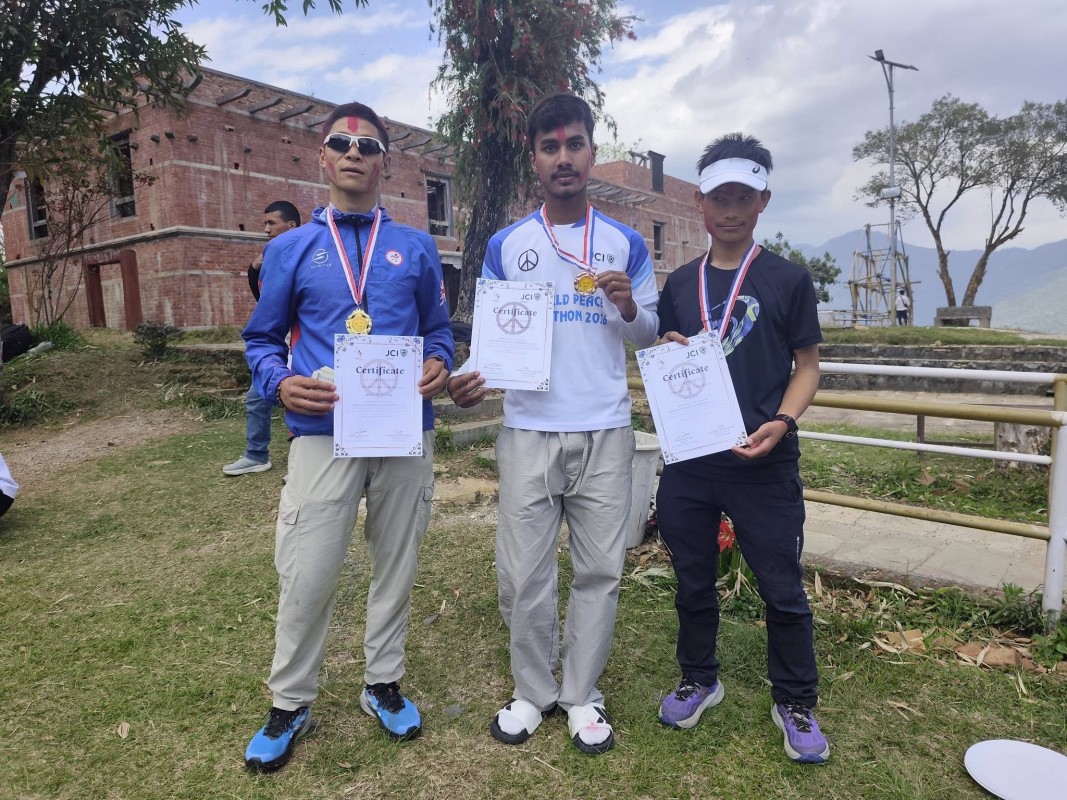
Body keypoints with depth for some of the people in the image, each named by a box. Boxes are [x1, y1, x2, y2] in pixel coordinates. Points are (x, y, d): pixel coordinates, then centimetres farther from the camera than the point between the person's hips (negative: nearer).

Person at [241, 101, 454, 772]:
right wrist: (281, 384, -11)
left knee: (396, 566, 13)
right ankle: (290, 704, 25)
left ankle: (384, 684, 33)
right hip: (323, 434, -1)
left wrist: (439, 366, -9)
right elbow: (263, 338, 10)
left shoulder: (417, 248, 9)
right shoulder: (291, 249, 7)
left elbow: (438, 330, 13)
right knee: (307, 576, 2)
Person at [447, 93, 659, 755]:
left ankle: (582, 694, 27)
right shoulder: (506, 246, 6)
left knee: (599, 570, 8)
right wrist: (470, 379, -14)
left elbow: (651, 336, 9)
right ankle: (533, 692, 27)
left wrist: (630, 310, -13)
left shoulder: (627, 244, 7)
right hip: (528, 432, 0)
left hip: (605, 433, 1)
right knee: (525, 574, 5)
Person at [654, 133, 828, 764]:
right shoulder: (680, 283, 9)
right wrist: (670, 354, -8)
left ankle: (796, 703, 29)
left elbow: (808, 364, 1)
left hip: (763, 463, -3)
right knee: (694, 580, 15)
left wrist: (782, 421, -16)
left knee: (782, 588, 7)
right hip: (688, 458, 3)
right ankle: (700, 681, 37)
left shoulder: (789, 279, 1)